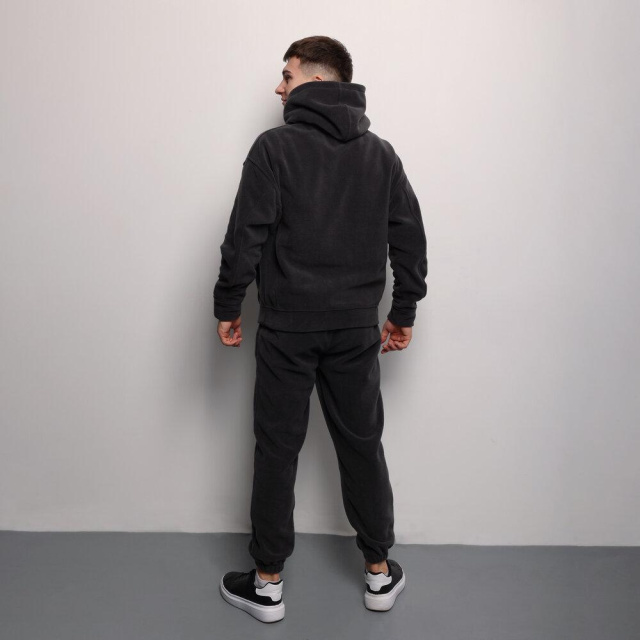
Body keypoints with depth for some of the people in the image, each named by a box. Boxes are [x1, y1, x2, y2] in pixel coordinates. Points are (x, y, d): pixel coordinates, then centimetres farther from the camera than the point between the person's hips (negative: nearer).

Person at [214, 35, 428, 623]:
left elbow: (246, 237, -10)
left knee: (277, 451, 7)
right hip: (356, 328, 4)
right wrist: (404, 311, 15)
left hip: (286, 327, -3)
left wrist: (228, 306, 1)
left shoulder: (275, 147, -7)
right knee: (363, 447, 14)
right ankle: (380, 574, 27)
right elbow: (410, 238, 8)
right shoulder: (382, 154, 6)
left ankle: (267, 585, 20)